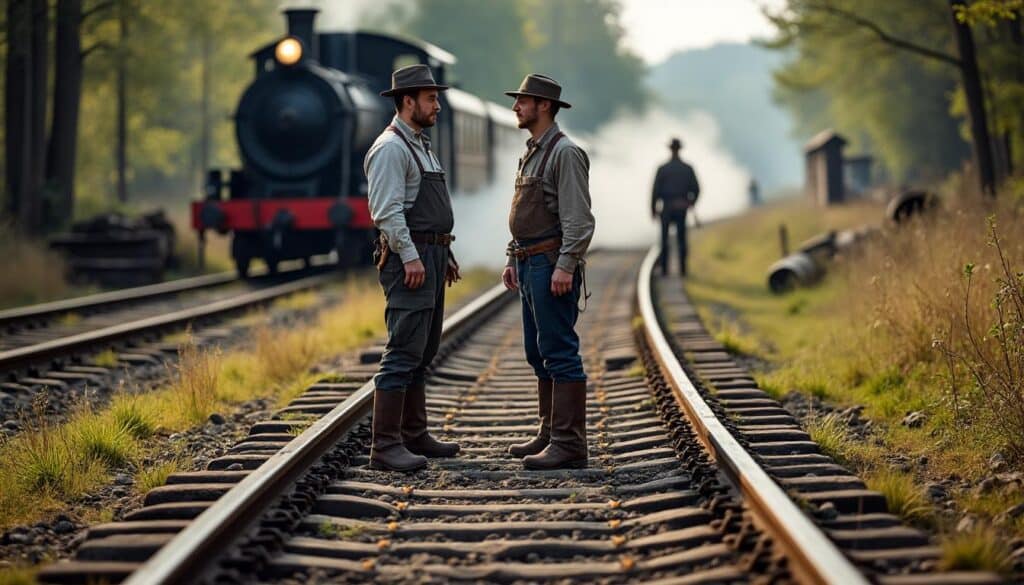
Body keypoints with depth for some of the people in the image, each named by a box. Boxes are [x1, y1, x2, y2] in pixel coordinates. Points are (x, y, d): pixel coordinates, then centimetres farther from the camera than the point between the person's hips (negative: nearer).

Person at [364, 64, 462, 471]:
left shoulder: (421, 146, 20)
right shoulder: (390, 148, -12)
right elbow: (388, 210, -20)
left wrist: (445, 255, 20)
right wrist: (411, 257, -23)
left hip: (431, 256, 10)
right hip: (408, 258, -10)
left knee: (423, 352, 13)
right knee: (403, 353, -12)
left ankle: (414, 435, 19)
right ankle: (385, 446, -12)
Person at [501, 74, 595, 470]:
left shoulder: (565, 153, -12)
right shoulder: (531, 154, 18)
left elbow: (579, 218, -19)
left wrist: (565, 267, -24)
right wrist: (513, 260, 19)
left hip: (553, 266, -10)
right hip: (529, 264, 10)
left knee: (559, 353, -10)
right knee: (539, 353, 13)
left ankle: (569, 444, -10)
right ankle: (550, 433, 20)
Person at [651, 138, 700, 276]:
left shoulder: (662, 169, -8)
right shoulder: (688, 169, -2)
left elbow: (656, 190, -8)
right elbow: (696, 189, 2)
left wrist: (653, 208, 2)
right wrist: (692, 202, 20)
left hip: (667, 208, -2)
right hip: (681, 208, 2)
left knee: (665, 239, 7)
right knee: (681, 239, 8)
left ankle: (664, 269, 4)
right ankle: (682, 269, 4)